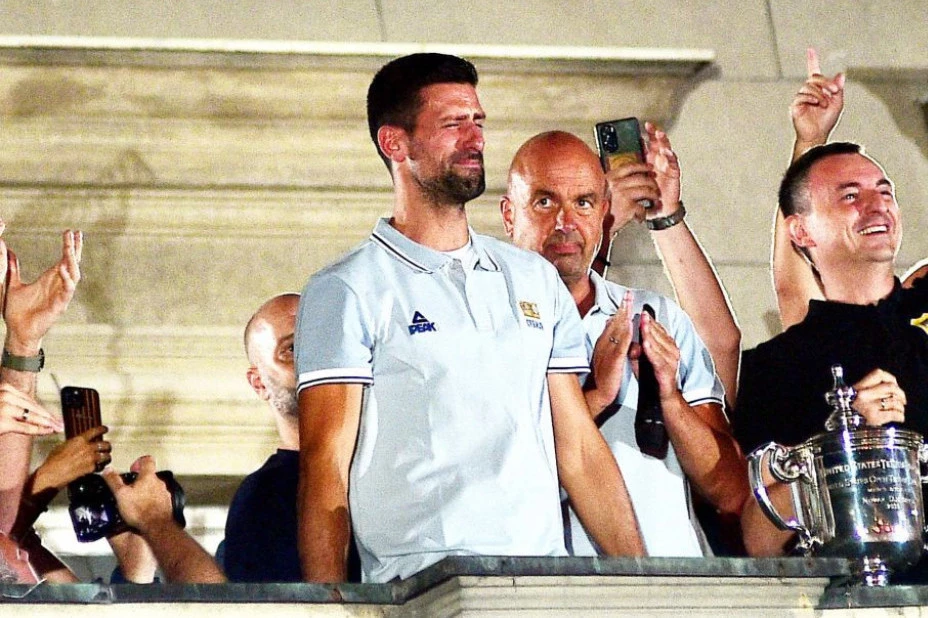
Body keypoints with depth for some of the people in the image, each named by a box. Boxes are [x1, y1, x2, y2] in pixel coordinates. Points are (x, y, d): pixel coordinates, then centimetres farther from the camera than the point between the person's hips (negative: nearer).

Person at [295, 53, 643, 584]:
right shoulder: (348, 291, 4)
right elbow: (325, 473, -2)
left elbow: (580, 450, 18)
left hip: (548, 580, 5)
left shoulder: (536, 279, 20)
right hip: (422, 588, -5)